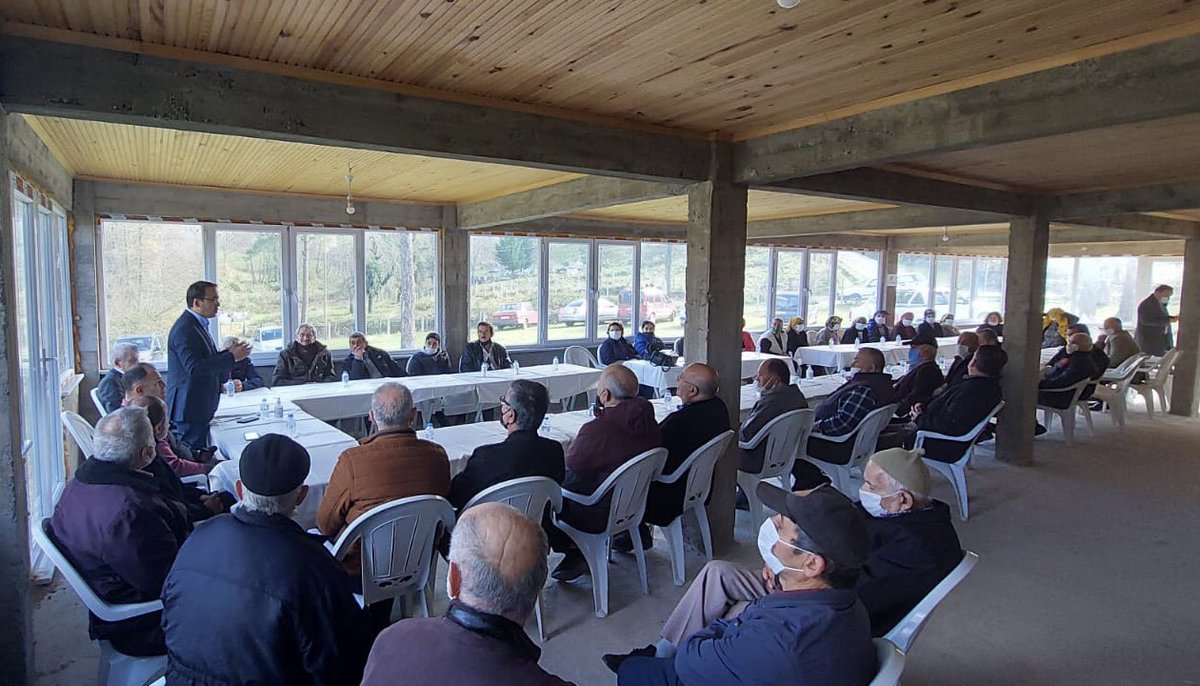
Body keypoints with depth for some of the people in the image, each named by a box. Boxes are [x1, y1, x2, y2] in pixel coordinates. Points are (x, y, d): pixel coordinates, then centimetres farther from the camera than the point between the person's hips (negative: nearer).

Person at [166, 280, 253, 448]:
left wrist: (230, 352, 4)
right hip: (190, 408, -10)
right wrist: (232, 357, -24)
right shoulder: (184, 329, -18)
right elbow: (194, 367, -27)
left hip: (201, 406, 10)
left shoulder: (199, 324, 13)